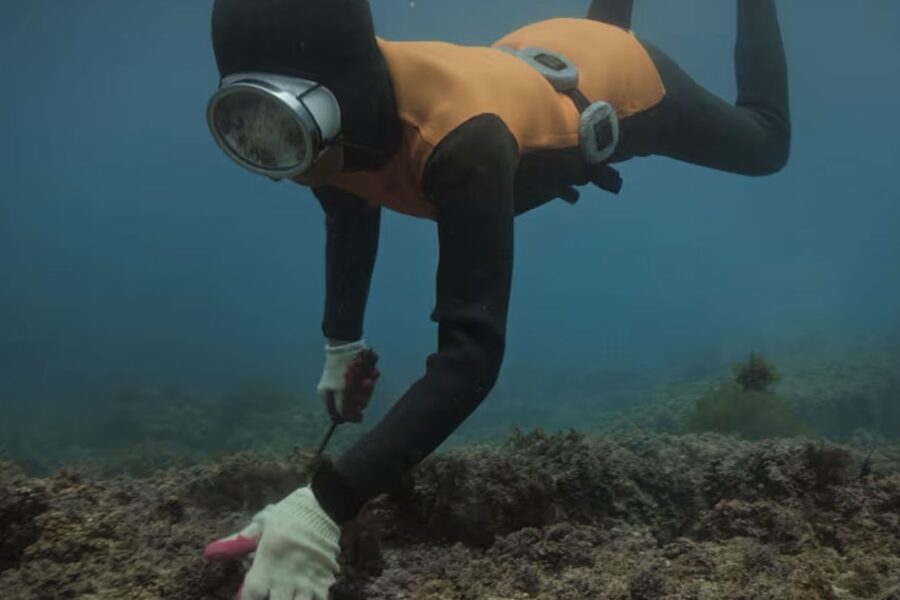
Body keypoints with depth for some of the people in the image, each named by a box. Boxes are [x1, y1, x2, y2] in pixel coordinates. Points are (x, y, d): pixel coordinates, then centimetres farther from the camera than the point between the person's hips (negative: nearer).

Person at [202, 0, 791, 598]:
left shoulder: (460, 137, -53)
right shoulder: (332, 113, -31)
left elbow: (473, 352, -56)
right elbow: (350, 216, -6)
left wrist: (326, 502, -63)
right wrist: (341, 345, -9)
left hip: (628, 79, -5)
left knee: (763, 145, 28)